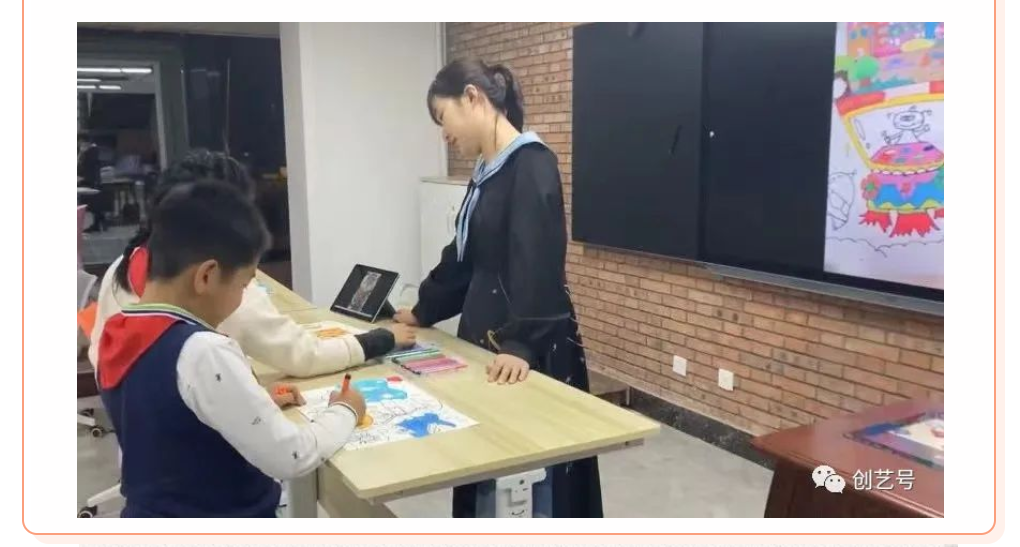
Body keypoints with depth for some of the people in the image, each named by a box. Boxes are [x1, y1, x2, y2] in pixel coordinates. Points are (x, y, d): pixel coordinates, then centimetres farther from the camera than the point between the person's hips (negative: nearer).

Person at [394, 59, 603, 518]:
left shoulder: (532, 164, -14)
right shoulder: (487, 172, 13)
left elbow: (537, 266, -23)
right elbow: (463, 259, 22)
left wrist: (520, 345, -29)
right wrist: (424, 311, 29)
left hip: (528, 352, -8)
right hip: (488, 342, 9)